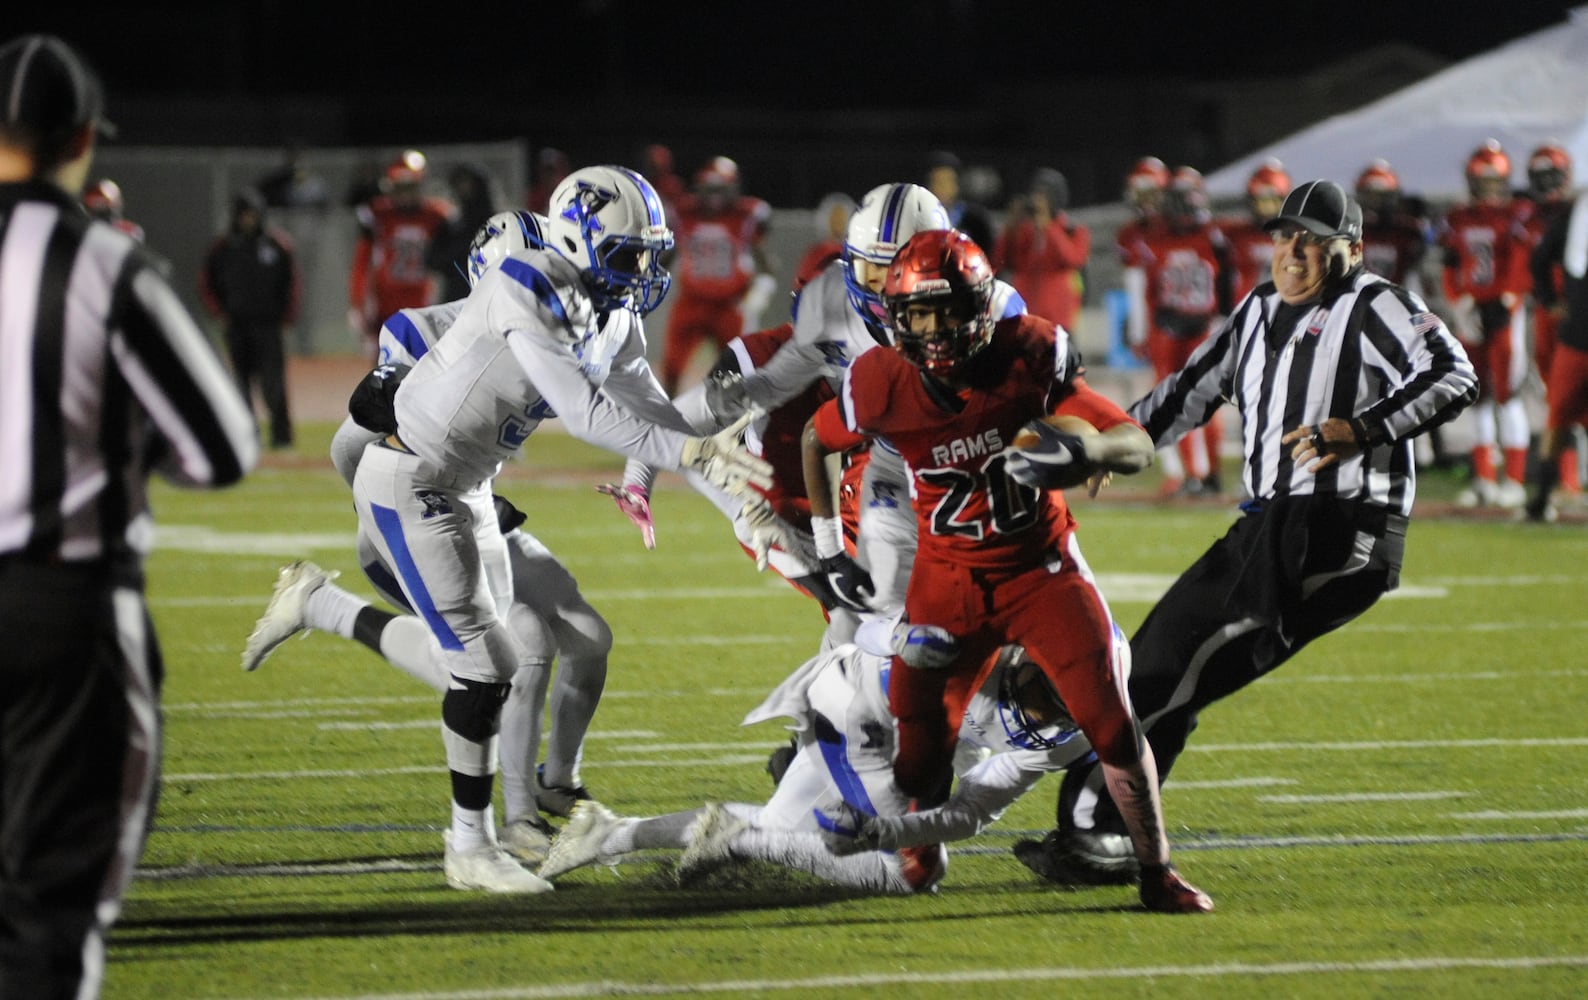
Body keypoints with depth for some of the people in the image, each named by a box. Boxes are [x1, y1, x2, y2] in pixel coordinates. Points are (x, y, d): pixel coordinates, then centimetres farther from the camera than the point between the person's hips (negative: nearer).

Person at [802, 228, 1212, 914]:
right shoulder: (883, 386, -17)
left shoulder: (1030, 355, -19)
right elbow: (816, 439, 7)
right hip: (947, 580, 1)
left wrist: (1080, 450, -40)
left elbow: (1138, 445, -19)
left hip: (1040, 567, -1)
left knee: (1111, 721, -13)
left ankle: (1157, 875, 0)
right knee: (918, 749, 0)